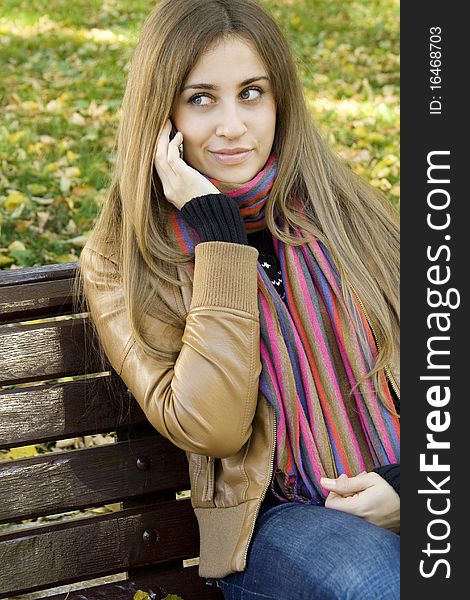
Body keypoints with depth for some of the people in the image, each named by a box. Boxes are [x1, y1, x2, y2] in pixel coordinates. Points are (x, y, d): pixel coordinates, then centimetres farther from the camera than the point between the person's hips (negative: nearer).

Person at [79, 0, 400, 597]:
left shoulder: (341, 207, 7)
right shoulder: (122, 262, -1)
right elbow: (211, 429, -14)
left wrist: (408, 480, -10)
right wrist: (219, 232, -14)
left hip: (396, 497, 3)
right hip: (275, 518, -2)